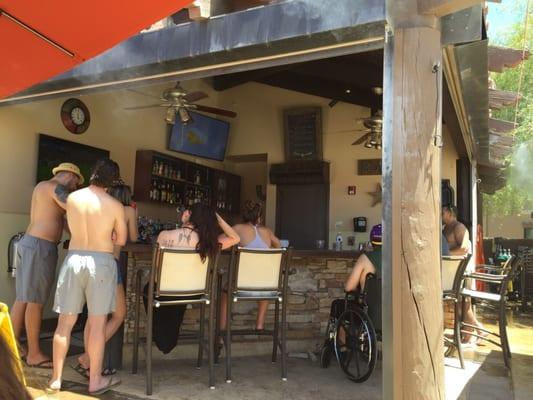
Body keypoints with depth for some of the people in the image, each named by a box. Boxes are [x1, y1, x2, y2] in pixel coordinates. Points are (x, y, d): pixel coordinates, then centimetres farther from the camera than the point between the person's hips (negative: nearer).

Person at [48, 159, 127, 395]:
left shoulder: (72, 198, 2)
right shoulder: (115, 206, -7)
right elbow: (121, 241, 1)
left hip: (74, 258, 3)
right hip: (101, 262, -3)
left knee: (65, 322, 11)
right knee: (97, 324, 5)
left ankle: (56, 379, 19)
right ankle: (95, 380, 14)